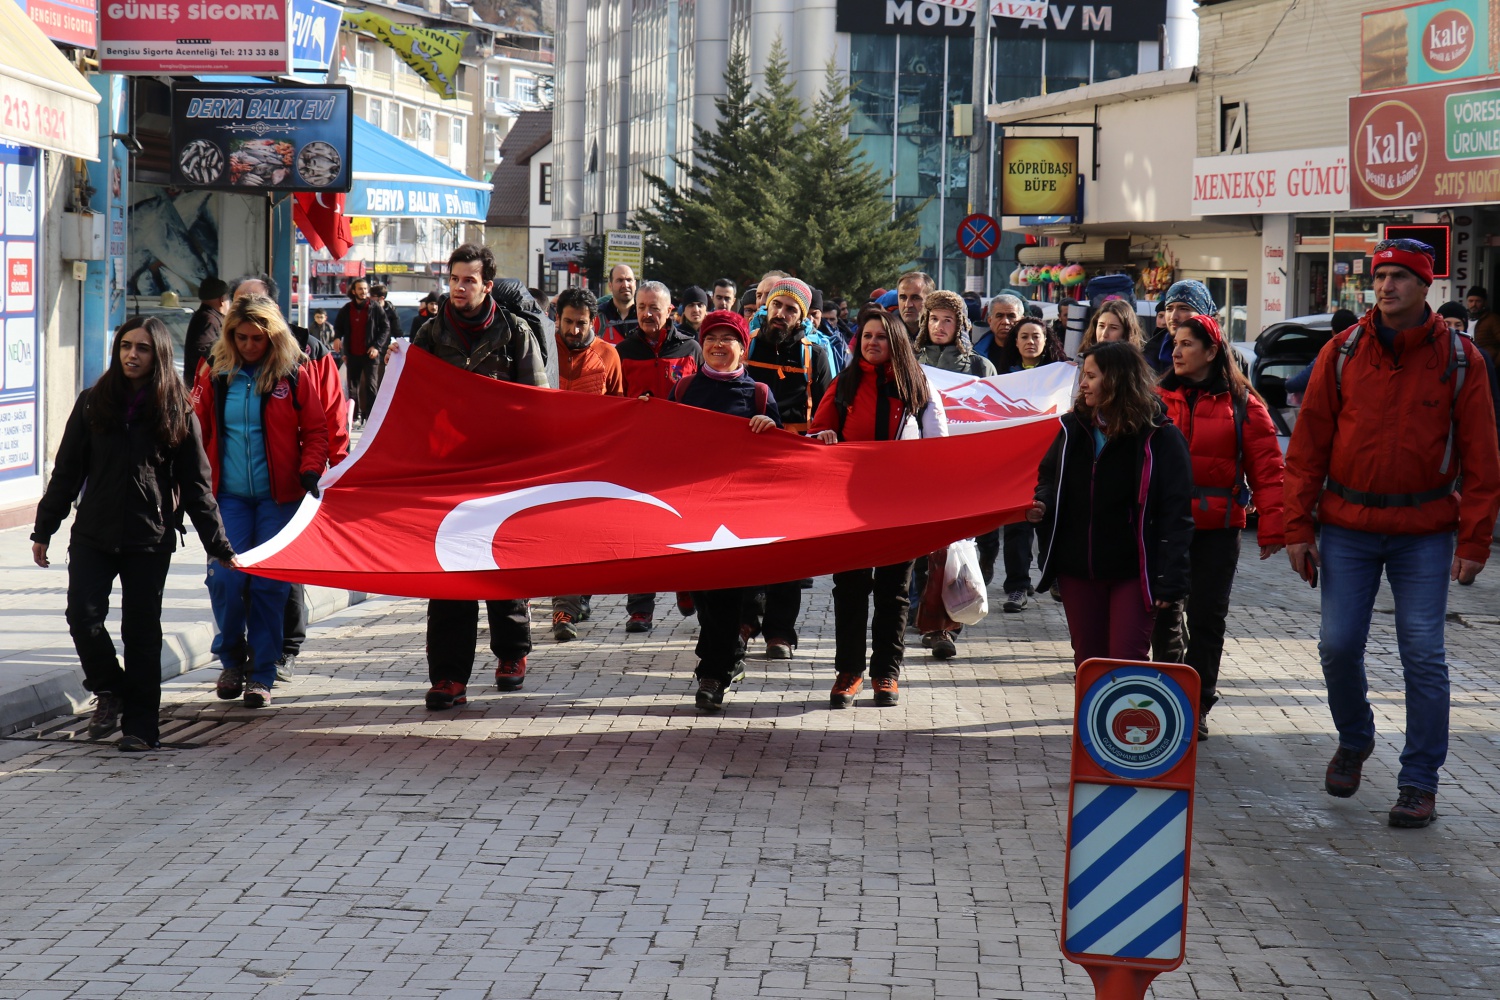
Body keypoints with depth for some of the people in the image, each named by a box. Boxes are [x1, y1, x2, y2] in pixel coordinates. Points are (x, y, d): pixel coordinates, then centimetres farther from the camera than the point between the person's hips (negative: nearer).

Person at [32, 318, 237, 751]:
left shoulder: (177, 412, 1)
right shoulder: (93, 402, 5)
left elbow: (195, 484, 4)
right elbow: (67, 470, 9)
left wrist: (219, 546, 3)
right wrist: (44, 530, 8)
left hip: (150, 540, -1)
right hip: (93, 534, 2)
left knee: (142, 630, 2)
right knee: (83, 614, -11)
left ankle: (140, 726, 11)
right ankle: (109, 691, 15)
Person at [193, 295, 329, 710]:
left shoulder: (294, 375, 1)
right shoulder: (215, 374, 6)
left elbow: (316, 430, 5)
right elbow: (197, 430, 12)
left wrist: (310, 471, -11)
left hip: (278, 496, -1)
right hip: (228, 496, 1)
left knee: (270, 584, -1)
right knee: (224, 578, -9)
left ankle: (261, 674, 10)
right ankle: (231, 660, 15)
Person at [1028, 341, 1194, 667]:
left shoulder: (1160, 437, -9)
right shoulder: (1073, 428, 7)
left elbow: (1176, 511, -9)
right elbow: (1048, 479, 20)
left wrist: (1170, 579, -16)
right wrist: (1041, 505, -6)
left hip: (1132, 571, -5)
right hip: (1077, 569, 5)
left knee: (1128, 660, -9)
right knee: (1088, 661, 11)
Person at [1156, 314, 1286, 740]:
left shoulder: (1243, 404, -1)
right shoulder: (1159, 398, 4)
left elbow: (1266, 468, -3)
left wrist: (1271, 528, -9)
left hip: (1217, 530, -1)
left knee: (1207, 618, 4)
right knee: (1161, 612, 7)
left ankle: (1196, 706, 15)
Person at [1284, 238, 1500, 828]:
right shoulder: (1343, 353, 1)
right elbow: (1308, 445, 4)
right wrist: (1298, 526, -1)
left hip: (1424, 532, -1)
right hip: (1348, 529, 1)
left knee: (1423, 656, -2)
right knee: (1339, 645, 2)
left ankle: (1419, 783, 8)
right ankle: (1354, 740, 30)